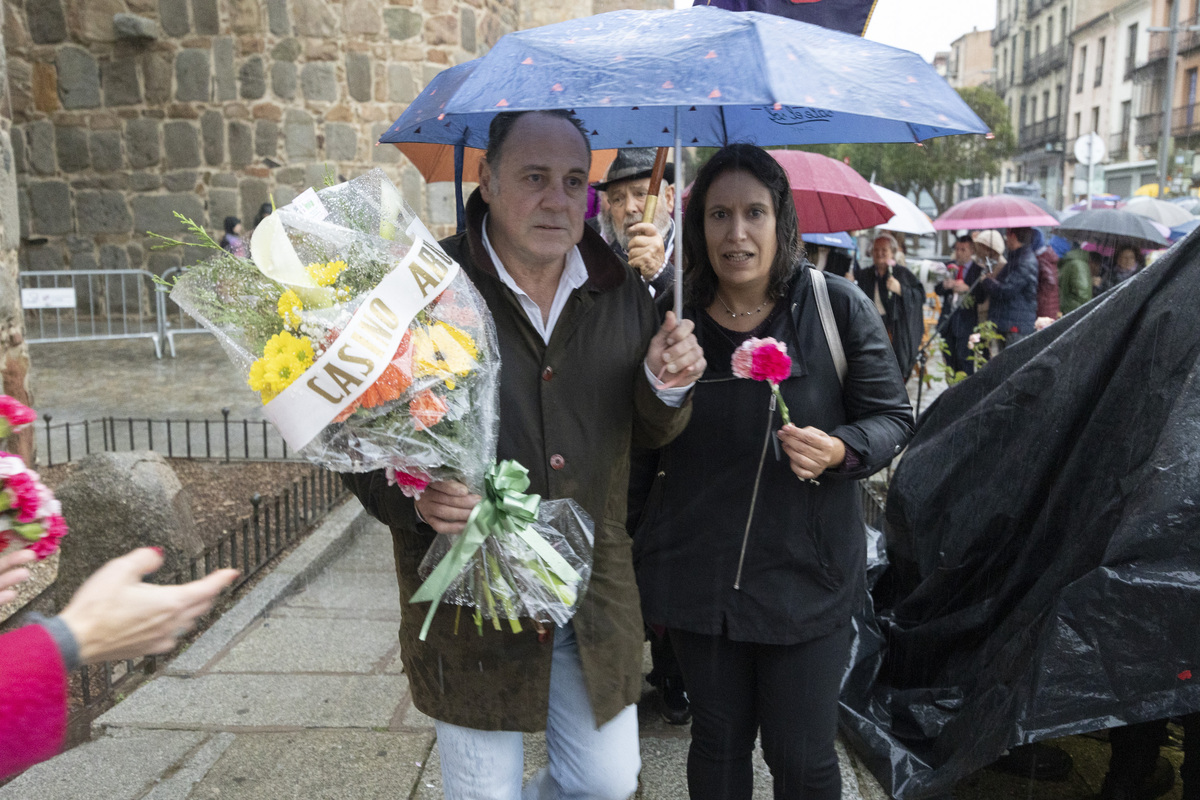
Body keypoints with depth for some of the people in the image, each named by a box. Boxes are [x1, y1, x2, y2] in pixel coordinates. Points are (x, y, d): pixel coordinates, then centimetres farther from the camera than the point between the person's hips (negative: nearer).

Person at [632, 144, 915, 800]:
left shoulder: (838, 307, -6)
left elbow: (893, 417, -2)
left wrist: (839, 450, -20)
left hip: (806, 573, -2)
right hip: (697, 573, 2)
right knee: (717, 743, 18)